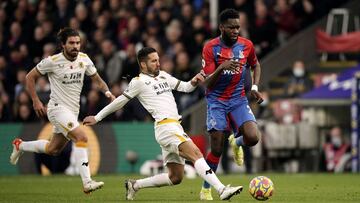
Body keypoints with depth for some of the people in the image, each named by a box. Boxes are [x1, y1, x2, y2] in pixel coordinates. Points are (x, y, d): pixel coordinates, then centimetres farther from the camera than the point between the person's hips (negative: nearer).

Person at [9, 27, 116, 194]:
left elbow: (96, 79, 13)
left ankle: (20, 146, 44)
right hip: (58, 108, -7)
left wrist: (107, 92, -6)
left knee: (53, 149, 18)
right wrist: (36, 101, -7)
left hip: (73, 111, 7)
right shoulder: (52, 61, -13)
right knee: (81, 137, -25)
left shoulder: (84, 59, 0)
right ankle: (87, 183, -29)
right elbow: (30, 77, -2)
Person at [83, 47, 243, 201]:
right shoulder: (139, 81, 2)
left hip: (176, 127, 8)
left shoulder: (163, 75, 22)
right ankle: (222, 190, -36)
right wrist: (97, 118, 12)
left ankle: (135, 185, 21)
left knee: (175, 177, 8)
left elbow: (184, 87, 22)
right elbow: (119, 102, 8)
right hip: (166, 128, -8)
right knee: (196, 154, -24)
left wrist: (193, 82, -1)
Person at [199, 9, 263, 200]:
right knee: (217, 149, -6)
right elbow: (207, 83, -14)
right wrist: (221, 68, -33)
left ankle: (236, 142, 18)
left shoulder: (246, 45, -2)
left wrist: (254, 87, 3)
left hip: (239, 99, 2)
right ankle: (206, 189, 13)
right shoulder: (210, 48, -12)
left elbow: (255, 65, 19)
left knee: (252, 137, -20)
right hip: (217, 101, -2)